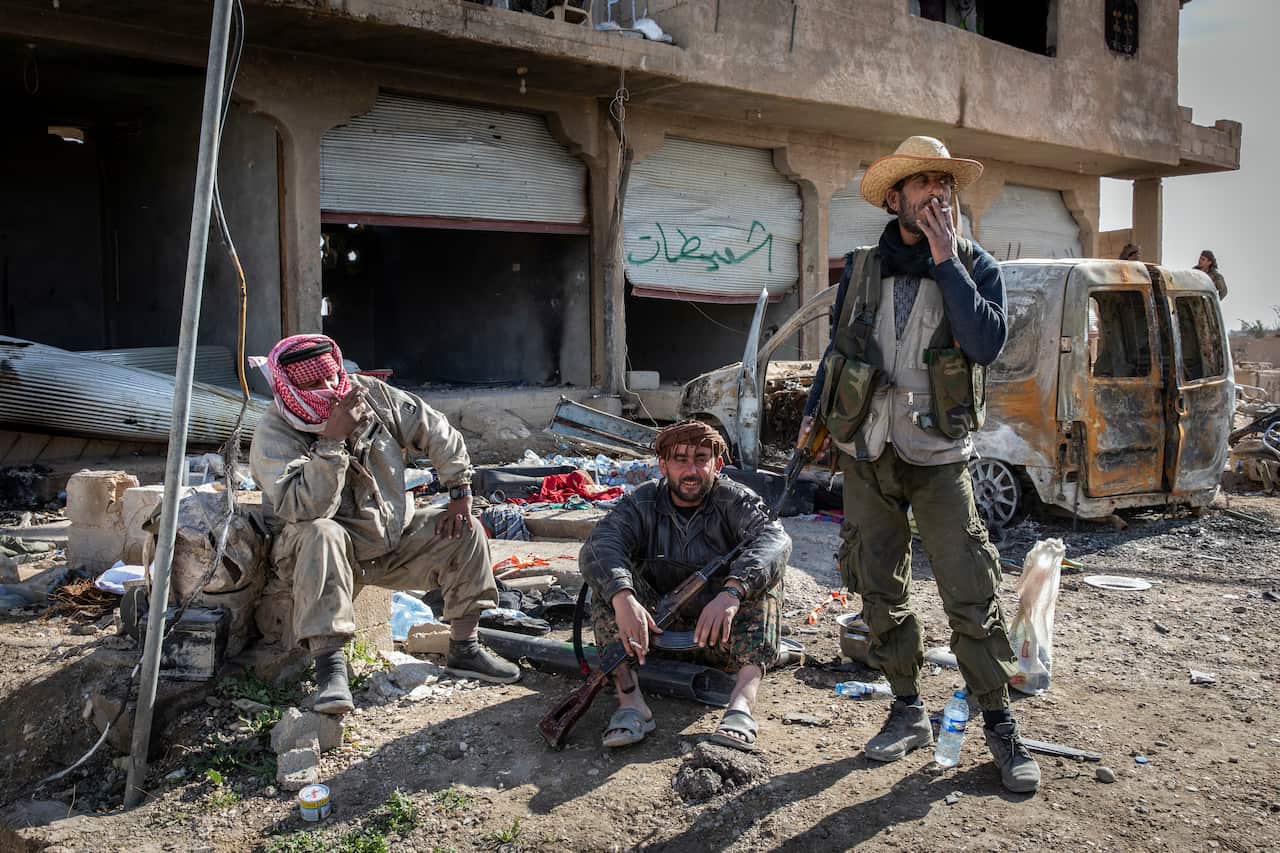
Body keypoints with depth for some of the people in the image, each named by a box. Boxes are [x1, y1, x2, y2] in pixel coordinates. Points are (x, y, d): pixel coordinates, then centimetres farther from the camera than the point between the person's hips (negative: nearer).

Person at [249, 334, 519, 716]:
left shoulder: (369, 393, -6)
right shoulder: (273, 437, -19)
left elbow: (435, 430, 4)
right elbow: (306, 509, -35)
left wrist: (460, 493, 0)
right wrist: (332, 440, -38)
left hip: (391, 537, 6)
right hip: (322, 552, -5)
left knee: (464, 531, -5)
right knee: (322, 535, -38)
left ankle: (464, 649, 3)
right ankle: (329, 667, -39)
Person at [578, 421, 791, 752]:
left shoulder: (735, 501, -5)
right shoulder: (642, 504, -2)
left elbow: (774, 538, -27)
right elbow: (597, 546, -21)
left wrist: (731, 592, -46)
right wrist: (622, 597, -43)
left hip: (722, 637, -1)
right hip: (654, 629, 1)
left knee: (762, 575, -24)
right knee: (609, 580, -19)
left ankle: (741, 703, -41)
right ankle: (630, 699, -32)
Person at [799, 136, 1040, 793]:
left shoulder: (975, 266, 0)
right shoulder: (863, 268, 7)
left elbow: (986, 343, -18)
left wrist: (946, 262, -17)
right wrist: (813, 414, 14)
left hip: (938, 456, -3)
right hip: (865, 452, 3)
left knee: (971, 595, -5)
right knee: (880, 593, 9)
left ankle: (999, 725, 10)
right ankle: (908, 712, 24)